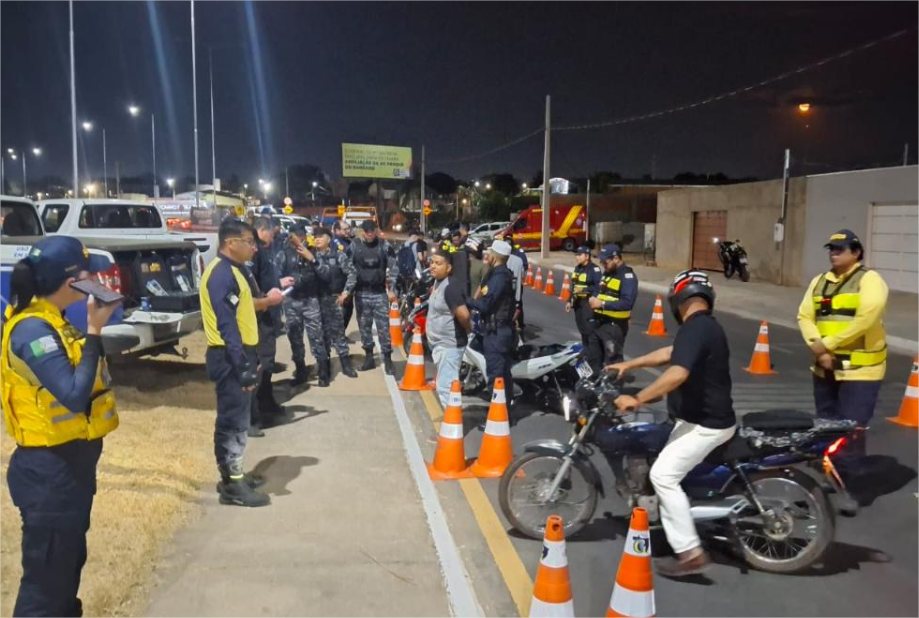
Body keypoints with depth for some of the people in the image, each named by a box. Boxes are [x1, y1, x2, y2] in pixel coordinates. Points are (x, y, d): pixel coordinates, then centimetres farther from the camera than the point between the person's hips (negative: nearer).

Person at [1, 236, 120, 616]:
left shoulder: (49, 321, 8)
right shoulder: (32, 329, -22)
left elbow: (82, 374, 9)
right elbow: (74, 395, -29)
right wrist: (93, 331, -26)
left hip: (70, 463, 10)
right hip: (48, 470, -10)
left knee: (69, 562, 24)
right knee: (47, 577, 3)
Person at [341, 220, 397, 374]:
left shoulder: (385, 246, -1)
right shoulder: (354, 246, 0)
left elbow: (392, 268, -1)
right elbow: (350, 270, -1)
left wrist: (391, 289, -11)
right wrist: (346, 291, -10)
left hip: (380, 293, -1)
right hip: (361, 293, 2)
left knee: (383, 327, -2)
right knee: (364, 326, 8)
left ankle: (387, 359, 3)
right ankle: (369, 357, 18)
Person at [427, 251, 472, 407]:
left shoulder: (450, 288, -22)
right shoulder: (437, 283, 8)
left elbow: (463, 315, -28)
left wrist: (468, 328, -12)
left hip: (449, 344, -10)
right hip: (440, 343, 10)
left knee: (446, 386, -10)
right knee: (444, 385, 19)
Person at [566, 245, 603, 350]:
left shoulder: (594, 269, -14)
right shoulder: (577, 268, 15)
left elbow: (599, 286, -20)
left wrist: (585, 290, -25)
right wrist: (570, 300, 20)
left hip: (588, 302, -9)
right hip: (577, 302, 9)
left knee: (589, 327, -11)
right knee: (581, 326, 15)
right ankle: (586, 348, 27)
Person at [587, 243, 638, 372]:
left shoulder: (627, 276, -15)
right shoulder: (606, 273, 13)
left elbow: (627, 303, -26)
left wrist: (602, 304, -25)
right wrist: (593, 299, 3)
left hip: (614, 326, -9)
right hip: (598, 322, 9)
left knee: (612, 363, -8)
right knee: (593, 358, 18)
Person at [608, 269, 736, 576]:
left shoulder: (694, 328, -21)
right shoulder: (707, 326, 12)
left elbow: (677, 373, -35)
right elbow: (670, 353, 25)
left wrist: (637, 399, -30)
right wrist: (629, 364, 29)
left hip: (706, 423, -10)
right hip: (704, 417, 11)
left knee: (663, 475, -12)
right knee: (670, 473, 19)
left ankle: (691, 553, -9)